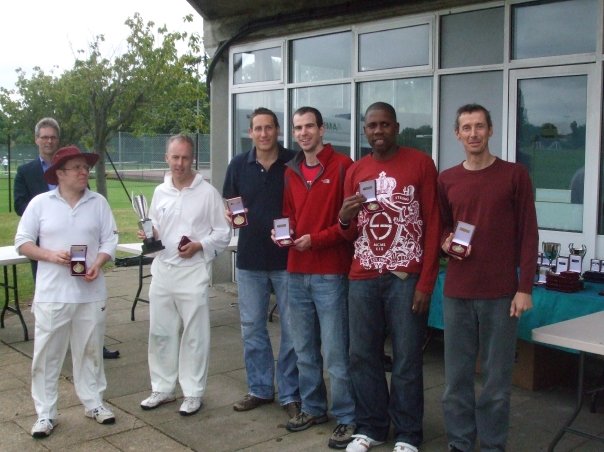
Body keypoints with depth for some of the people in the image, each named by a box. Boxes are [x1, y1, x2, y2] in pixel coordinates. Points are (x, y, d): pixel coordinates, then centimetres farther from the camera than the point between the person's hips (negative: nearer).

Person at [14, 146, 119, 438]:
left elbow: (109, 240, 4)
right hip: (52, 293, -1)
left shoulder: (99, 203, 4)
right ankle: (45, 413, 15)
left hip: (90, 292, 2)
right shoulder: (40, 203, -1)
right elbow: (22, 242, 1)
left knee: (90, 350, 12)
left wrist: (98, 263, -14)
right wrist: (50, 255, -15)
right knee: (47, 354, 4)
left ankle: (93, 403, 27)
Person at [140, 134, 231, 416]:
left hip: (193, 271, -5)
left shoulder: (208, 193, -4)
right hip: (162, 269, 5)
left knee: (194, 335, 3)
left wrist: (200, 245, -17)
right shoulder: (160, 192, 10)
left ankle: (193, 393, 14)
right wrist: (149, 235, -3)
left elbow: (223, 233, -3)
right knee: (160, 332, 12)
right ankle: (163, 388, 26)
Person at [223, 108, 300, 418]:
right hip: (250, 260, 3)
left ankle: (290, 394, 16)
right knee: (252, 327, 11)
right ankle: (259, 389, 26)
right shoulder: (239, 165, 5)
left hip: (287, 259, -3)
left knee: (292, 330, 3)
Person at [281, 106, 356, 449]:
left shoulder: (342, 166, -7)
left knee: (335, 351, -2)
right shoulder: (291, 172, 13)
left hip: (331, 273, -6)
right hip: (297, 273, 7)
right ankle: (313, 408, 30)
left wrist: (316, 238, -15)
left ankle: (347, 418, 10)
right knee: (304, 348, 15)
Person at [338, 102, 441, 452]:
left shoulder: (420, 163, -1)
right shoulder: (355, 172, 11)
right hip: (363, 278, 4)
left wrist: (426, 282, -9)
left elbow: (433, 225, -4)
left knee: (407, 359, 3)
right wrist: (345, 218, -8)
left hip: (406, 278, -4)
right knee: (363, 355, 8)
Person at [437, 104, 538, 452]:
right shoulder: (447, 180, 8)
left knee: (497, 378, 5)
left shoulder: (515, 175, -1)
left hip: (501, 293, -3)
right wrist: (447, 242, -5)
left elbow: (528, 234, -2)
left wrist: (525, 288, -7)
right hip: (457, 292, 3)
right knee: (457, 376, 8)